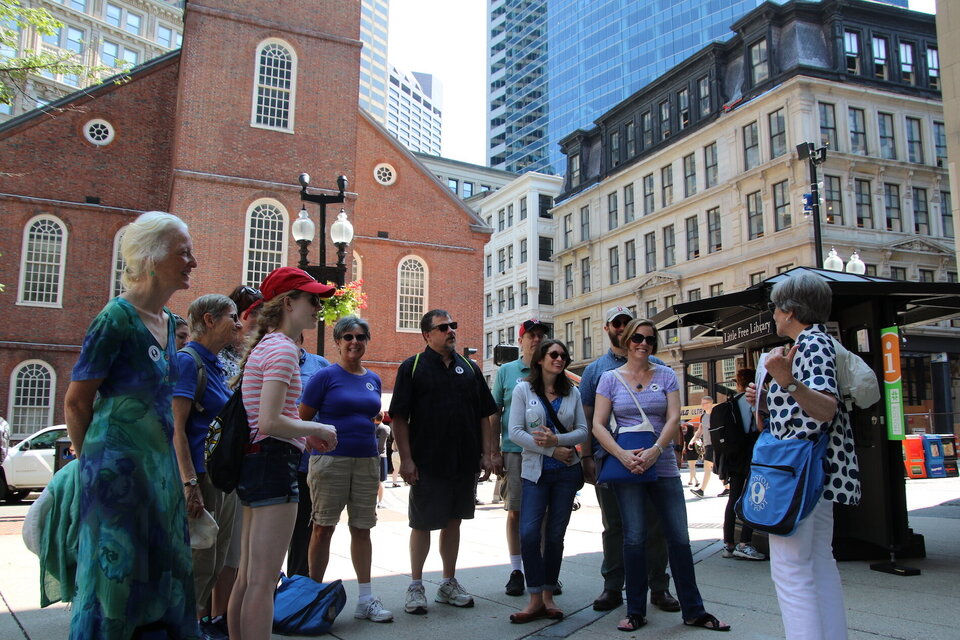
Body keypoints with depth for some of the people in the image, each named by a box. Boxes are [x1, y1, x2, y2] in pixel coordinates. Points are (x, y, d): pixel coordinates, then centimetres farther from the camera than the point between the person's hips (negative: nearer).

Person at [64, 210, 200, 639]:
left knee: (163, 567, 14)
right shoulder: (117, 318, -14)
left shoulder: (167, 322, 10)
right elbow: (76, 402, -9)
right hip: (120, 462, -8)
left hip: (161, 460, 8)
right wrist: (92, 459, 2)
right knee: (118, 571, 2)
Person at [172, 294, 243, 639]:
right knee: (199, 560, 0)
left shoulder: (215, 364, 15)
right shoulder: (187, 360, -12)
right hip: (200, 476, -9)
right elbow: (176, 429, -18)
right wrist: (190, 484, -24)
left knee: (216, 559, 16)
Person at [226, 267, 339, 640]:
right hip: (274, 462, -10)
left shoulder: (263, 345, 18)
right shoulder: (283, 348, -13)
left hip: (253, 462, 10)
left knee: (247, 578, 16)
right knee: (263, 582, -5)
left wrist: (305, 433, 12)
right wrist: (318, 430, -9)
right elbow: (270, 421, -22)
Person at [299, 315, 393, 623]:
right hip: (331, 460, -5)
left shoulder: (373, 379, 12)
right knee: (323, 528, 3)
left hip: (367, 461, 5)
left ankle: (366, 599, 16)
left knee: (362, 528, 9)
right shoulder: (326, 375, -4)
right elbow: (302, 419, -3)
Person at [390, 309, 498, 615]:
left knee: (453, 521, 13)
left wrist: (487, 453, 5)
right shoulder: (412, 367, -2)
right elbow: (399, 418, -6)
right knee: (422, 524, 4)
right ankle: (415, 587, 18)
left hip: (465, 462, 4)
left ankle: (449, 584, 25)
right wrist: (406, 459, -12)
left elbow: (484, 416, 13)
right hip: (427, 463, -4)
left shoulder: (469, 368, 10)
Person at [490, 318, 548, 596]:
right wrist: (494, 451, 1)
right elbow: (495, 414, 6)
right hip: (515, 450, -1)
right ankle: (516, 570, 16)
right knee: (516, 511, 4)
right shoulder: (506, 371, 6)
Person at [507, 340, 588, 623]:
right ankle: (536, 599, -1)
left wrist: (557, 439, -17)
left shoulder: (572, 392, 7)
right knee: (528, 533, -12)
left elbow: (583, 431, 3)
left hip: (567, 472, 2)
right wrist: (552, 450, -12)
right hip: (535, 471, -2)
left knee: (555, 535, 6)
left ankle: (548, 596, 17)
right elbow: (515, 432, -7)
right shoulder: (523, 389, 0)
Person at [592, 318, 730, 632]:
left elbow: (674, 419, -3)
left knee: (679, 537, 4)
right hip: (625, 466, -1)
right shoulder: (610, 378, 5)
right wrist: (622, 455, -17)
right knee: (634, 538, 2)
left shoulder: (666, 375, 7)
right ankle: (635, 612, 14)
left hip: (663, 464, 2)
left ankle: (694, 611, 17)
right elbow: (598, 425, -2)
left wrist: (656, 450, -20)